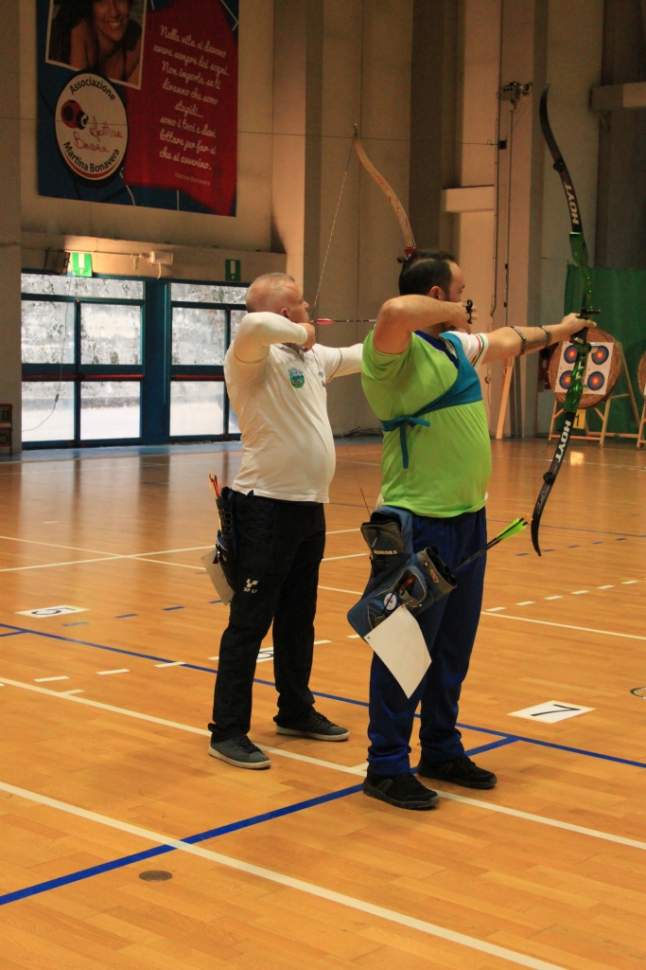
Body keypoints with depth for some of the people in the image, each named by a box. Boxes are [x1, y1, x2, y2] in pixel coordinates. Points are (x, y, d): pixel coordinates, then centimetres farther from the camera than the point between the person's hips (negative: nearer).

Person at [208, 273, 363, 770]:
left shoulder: (312, 356, 13)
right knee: (250, 622, -4)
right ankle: (228, 731, 3)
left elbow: (360, 354, 27)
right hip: (267, 507, -9)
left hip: (309, 505, 9)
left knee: (299, 618, 19)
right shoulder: (255, 355, -14)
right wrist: (300, 334, -20)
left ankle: (296, 712, 33)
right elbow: (254, 325, -37)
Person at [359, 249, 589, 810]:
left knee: (455, 644, 16)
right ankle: (387, 767, 9)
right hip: (419, 521, -9)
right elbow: (396, 310, -38)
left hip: (468, 516, 9)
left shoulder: (458, 345, 13)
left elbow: (507, 341, 33)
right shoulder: (395, 349, -14)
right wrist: (452, 315, -19)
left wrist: (556, 331, 48)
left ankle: (441, 752, 30)